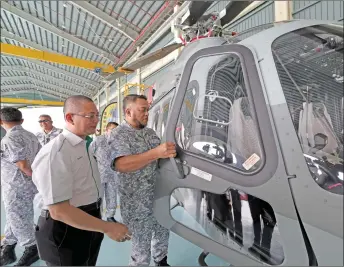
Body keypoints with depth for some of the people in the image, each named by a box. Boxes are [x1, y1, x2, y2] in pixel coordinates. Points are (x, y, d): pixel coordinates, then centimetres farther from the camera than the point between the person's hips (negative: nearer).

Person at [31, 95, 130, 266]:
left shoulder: (84, 146, 4)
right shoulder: (55, 153, -26)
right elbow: (58, 211, -29)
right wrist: (107, 227, -25)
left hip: (90, 222, 8)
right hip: (67, 230, -8)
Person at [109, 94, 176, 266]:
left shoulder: (150, 132, 8)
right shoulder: (118, 134, -15)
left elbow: (162, 158, 16)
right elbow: (122, 165, -32)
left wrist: (172, 152, -6)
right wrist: (156, 153, -39)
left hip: (160, 199, 7)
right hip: (137, 205, -7)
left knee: (163, 235, 26)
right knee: (141, 249, 9)